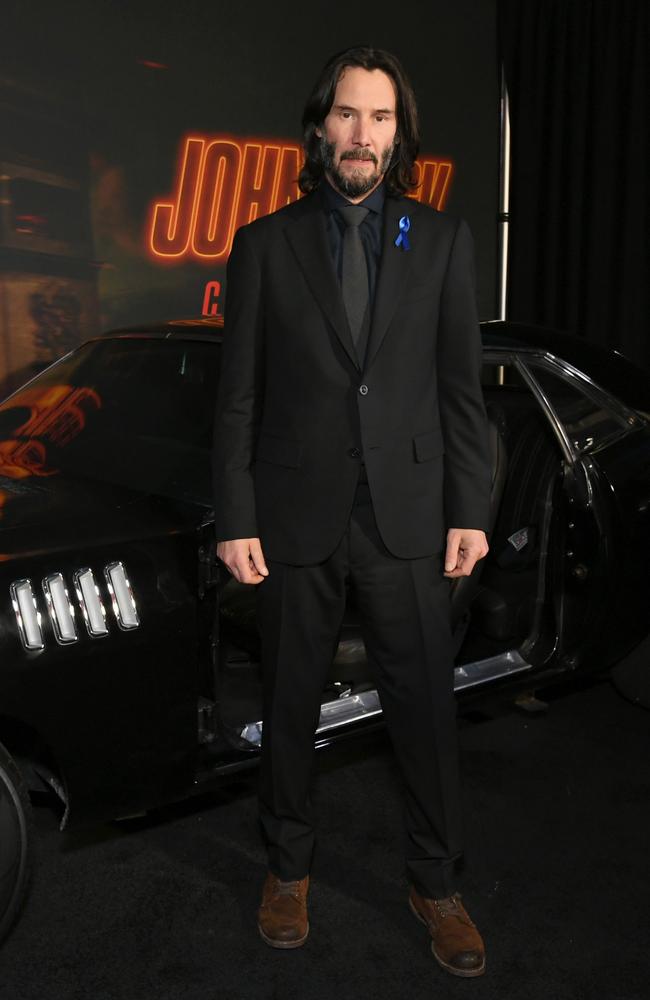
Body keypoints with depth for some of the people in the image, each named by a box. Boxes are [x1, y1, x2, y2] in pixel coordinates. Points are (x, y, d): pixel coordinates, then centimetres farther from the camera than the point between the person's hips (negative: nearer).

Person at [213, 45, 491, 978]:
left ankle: (435, 881, 26)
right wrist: (234, 519, -4)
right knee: (290, 705, 12)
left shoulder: (441, 238, 4)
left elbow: (462, 385, 3)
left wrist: (470, 510, -2)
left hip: (407, 515, 1)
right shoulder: (265, 242, 2)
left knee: (425, 705, 6)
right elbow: (237, 397, 1)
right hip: (297, 516, 0)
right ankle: (288, 865, 33)